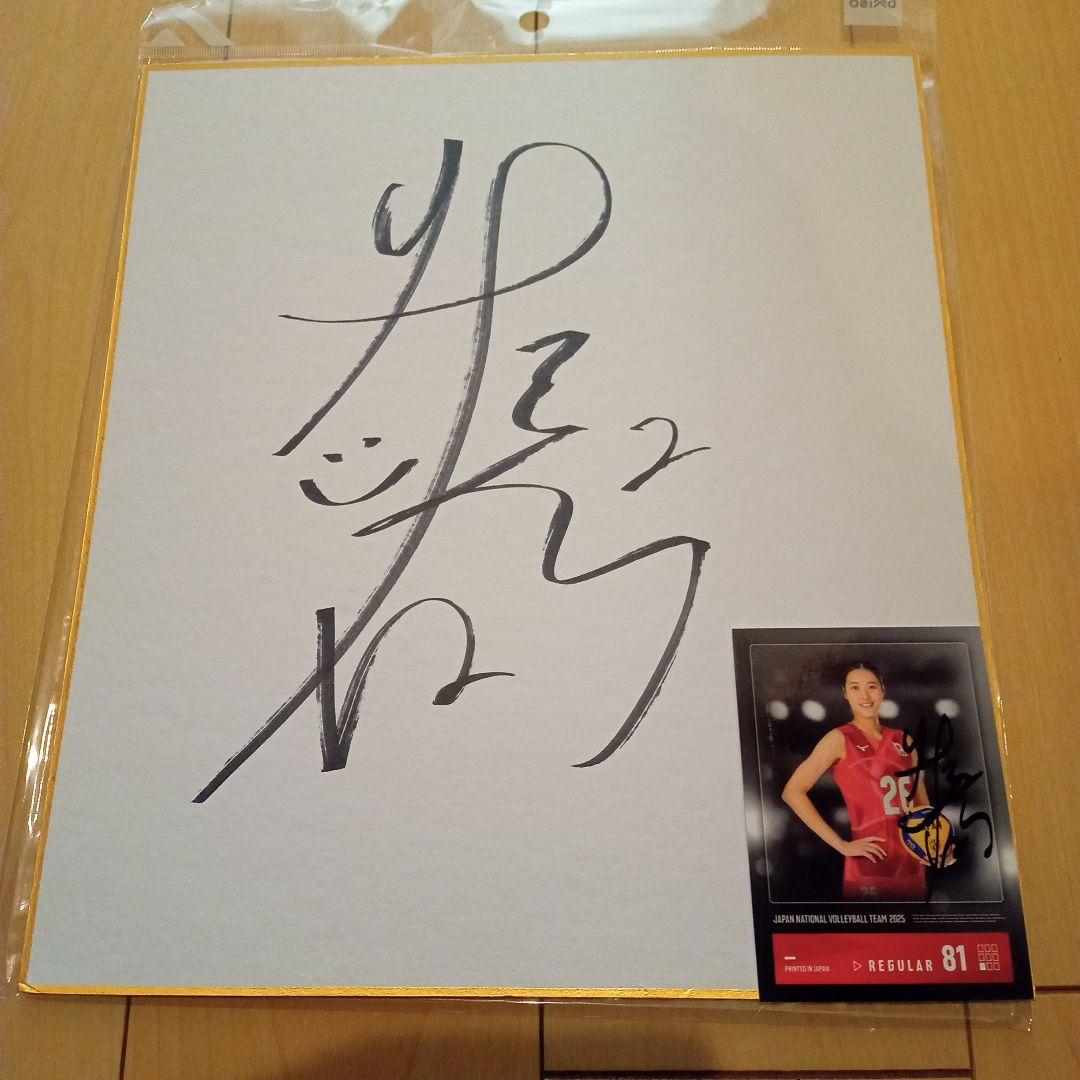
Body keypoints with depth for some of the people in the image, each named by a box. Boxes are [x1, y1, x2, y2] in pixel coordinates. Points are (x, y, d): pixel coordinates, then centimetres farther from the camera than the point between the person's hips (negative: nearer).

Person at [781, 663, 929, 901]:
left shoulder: (903, 741, 11)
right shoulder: (840, 739, -6)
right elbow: (793, 792, -13)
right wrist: (842, 845, -14)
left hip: (912, 865, 6)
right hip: (870, 866, -6)